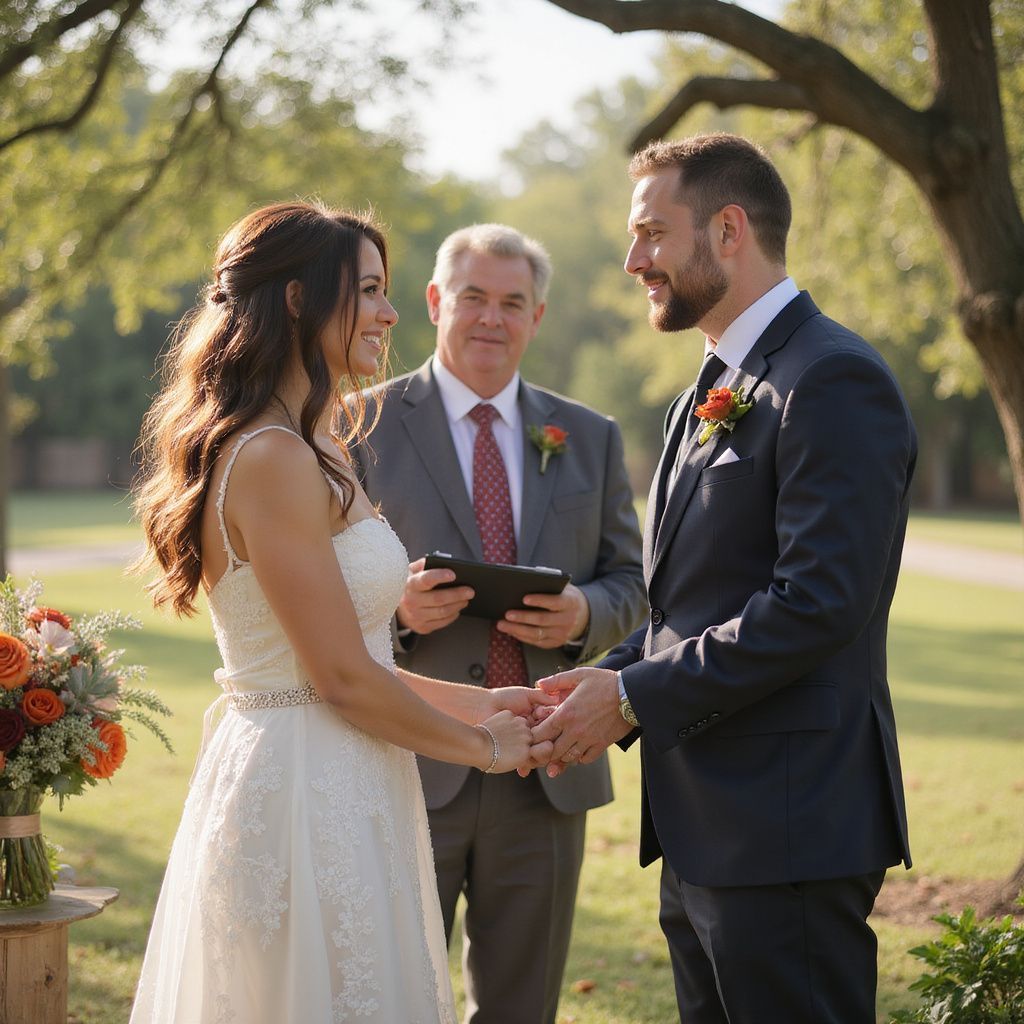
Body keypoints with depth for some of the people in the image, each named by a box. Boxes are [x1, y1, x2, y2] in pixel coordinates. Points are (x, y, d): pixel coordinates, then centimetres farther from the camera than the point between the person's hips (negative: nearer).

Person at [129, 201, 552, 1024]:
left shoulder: (309, 452, 13)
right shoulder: (273, 459, -17)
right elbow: (344, 680, -17)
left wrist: (481, 702, 13)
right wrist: (483, 746, -4)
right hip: (309, 798, -10)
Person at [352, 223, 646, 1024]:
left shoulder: (591, 439, 10)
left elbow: (631, 582, 12)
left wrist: (585, 614, -10)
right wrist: (393, 608, -21)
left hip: (546, 776, 3)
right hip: (409, 769, -3)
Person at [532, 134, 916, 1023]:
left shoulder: (834, 381, -14)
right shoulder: (713, 395, 18)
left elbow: (817, 603, -22)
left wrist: (636, 695, -16)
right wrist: (610, 680, 3)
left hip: (786, 827, -9)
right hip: (701, 830, 10)